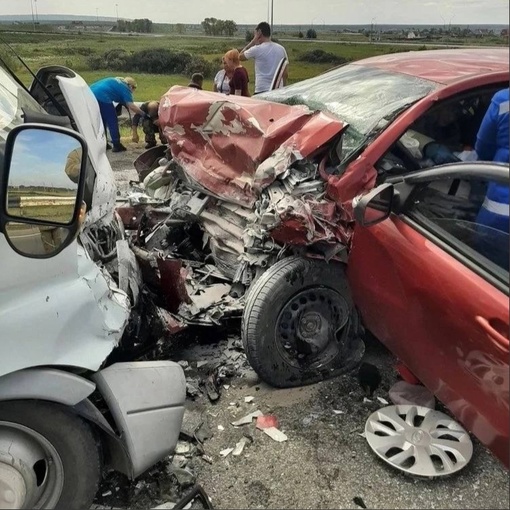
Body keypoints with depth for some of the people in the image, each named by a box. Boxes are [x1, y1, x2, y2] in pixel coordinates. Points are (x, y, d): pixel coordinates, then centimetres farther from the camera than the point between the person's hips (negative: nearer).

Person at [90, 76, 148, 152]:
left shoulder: (116, 82, 30)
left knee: (102, 121, 20)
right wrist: (143, 114, 3)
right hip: (102, 97, -8)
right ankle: (117, 145, 6)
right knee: (112, 121, 4)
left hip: (91, 93, 8)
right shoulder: (125, 88, 5)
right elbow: (131, 106, -4)